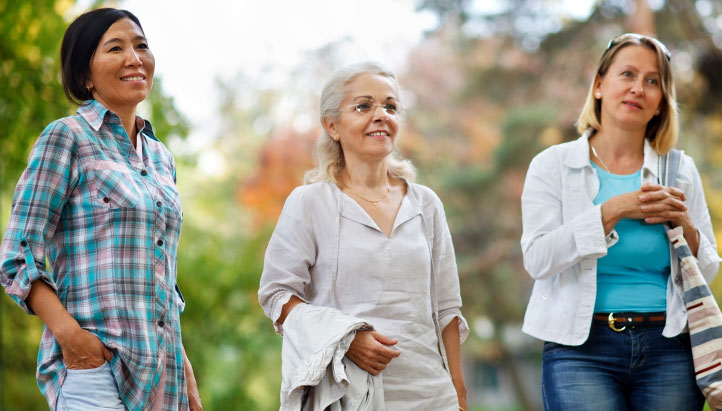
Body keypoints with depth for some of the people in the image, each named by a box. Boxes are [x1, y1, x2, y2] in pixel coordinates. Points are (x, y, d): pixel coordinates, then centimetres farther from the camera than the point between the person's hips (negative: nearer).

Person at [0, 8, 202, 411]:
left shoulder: (162, 158, 18)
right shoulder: (67, 138, 0)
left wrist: (185, 372, 15)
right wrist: (68, 333, -19)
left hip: (162, 375, 6)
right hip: (95, 365, -6)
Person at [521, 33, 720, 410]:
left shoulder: (680, 171, 11)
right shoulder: (553, 165, 4)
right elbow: (537, 259, -10)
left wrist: (684, 225, -7)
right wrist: (613, 211, -14)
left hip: (668, 350, 3)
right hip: (581, 348, -2)